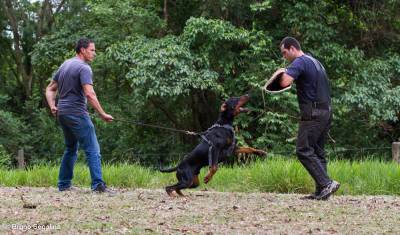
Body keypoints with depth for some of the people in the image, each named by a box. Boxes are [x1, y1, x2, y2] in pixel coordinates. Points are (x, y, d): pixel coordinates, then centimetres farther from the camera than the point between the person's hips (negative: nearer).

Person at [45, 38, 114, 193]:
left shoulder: (64, 65, 17)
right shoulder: (84, 68, -12)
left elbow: (50, 89, 19)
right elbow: (89, 94, -23)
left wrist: (52, 106, 7)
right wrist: (102, 114, -21)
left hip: (62, 114, 9)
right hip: (77, 114, -9)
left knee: (71, 149, 19)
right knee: (92, 150, -9)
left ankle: (64, 184, 20)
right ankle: (98, 184, -17)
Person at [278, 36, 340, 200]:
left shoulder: (300, 62, -10)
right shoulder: (315, 61, 21)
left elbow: (285, 82, -25)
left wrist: (282, 73, -2)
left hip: (313, 114, -9)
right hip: (326, 111, 9)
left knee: (304, 151, -9)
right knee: (317, 152, 10)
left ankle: (326, 183, -17)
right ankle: (321, 192, 7)